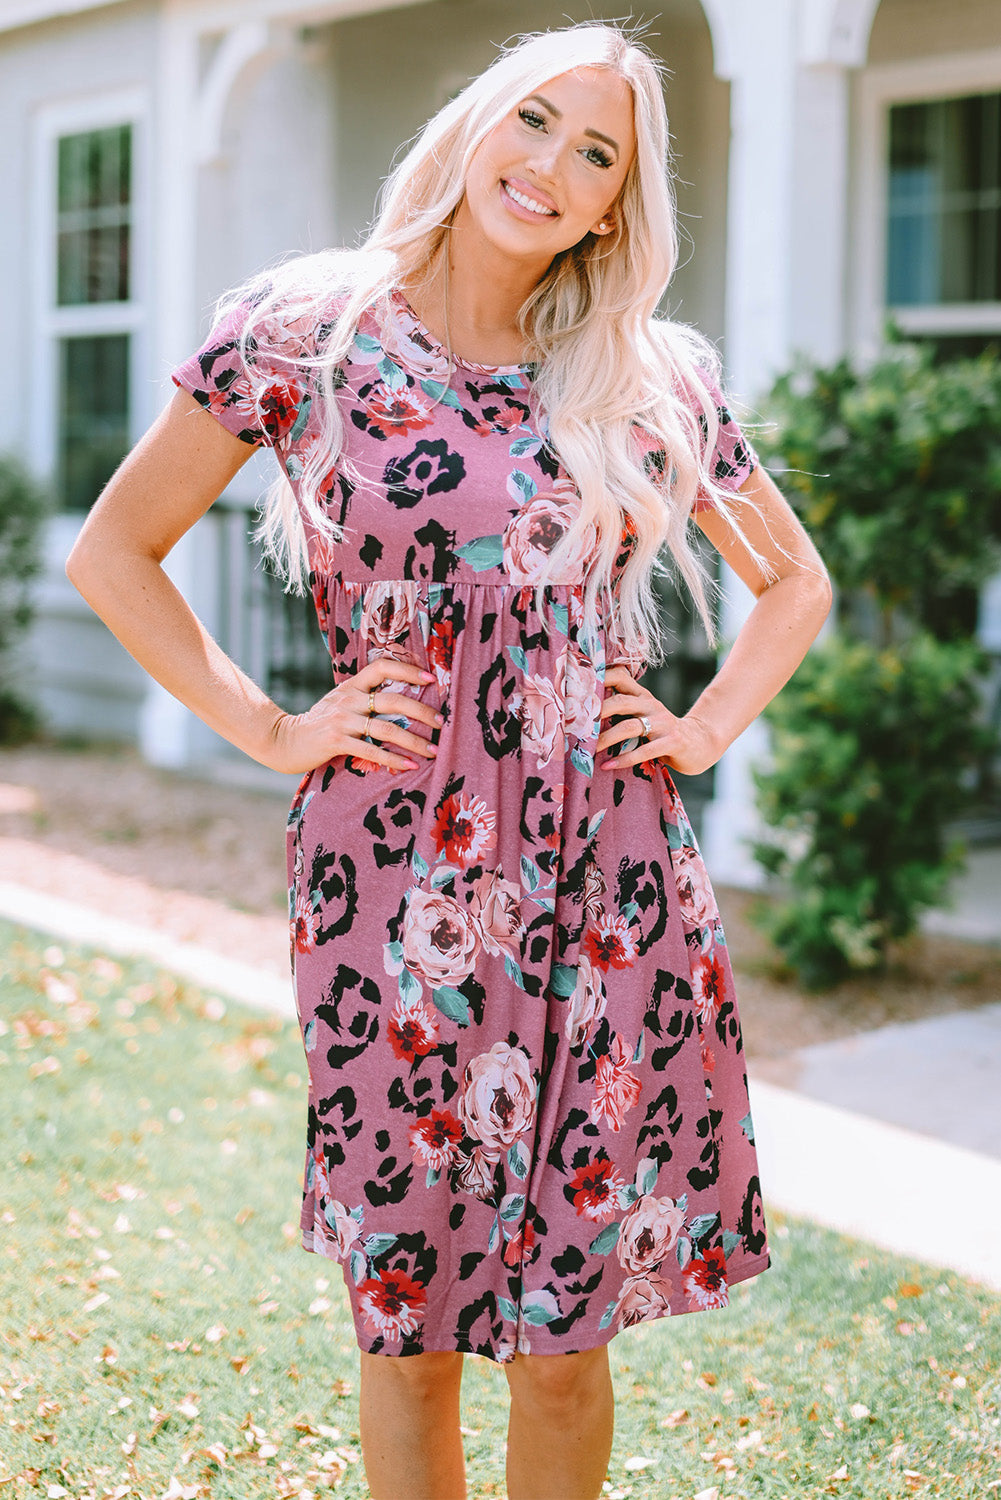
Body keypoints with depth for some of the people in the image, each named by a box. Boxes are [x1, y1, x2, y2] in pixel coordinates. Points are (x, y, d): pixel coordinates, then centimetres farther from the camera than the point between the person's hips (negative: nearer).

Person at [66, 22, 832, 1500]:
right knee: (409, 1325, 8)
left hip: (609, 892, 2)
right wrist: (267, 728, -2)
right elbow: (113, 553, 5)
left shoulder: (657, 380, 6)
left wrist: (706, 728, 5)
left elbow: (795, 580, 20)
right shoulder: (304, 329, 0)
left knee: (567, 1338, 10)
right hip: (394, 885, -2)